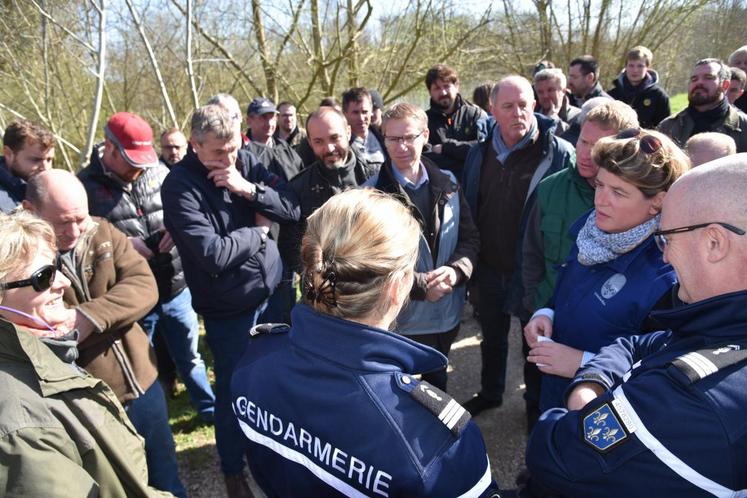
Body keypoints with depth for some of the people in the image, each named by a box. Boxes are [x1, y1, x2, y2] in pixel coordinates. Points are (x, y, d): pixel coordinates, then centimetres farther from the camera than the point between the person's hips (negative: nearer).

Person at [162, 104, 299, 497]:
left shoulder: (245, 161, -1)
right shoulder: (179, 185, -19)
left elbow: (293, 208, -5)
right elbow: (213, 253, -27)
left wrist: (249, 189, -19)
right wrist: (257, 232, -13)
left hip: (272, 289, 6)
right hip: (228, 306, -5)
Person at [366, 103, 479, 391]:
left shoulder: (447, 184, 2)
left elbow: (470, 237, 4)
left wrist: (456, 270, -16)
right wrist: (420, 286, -21)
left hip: (447, 314, 4)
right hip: (402, 320, -4)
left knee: (438, 384, 27)